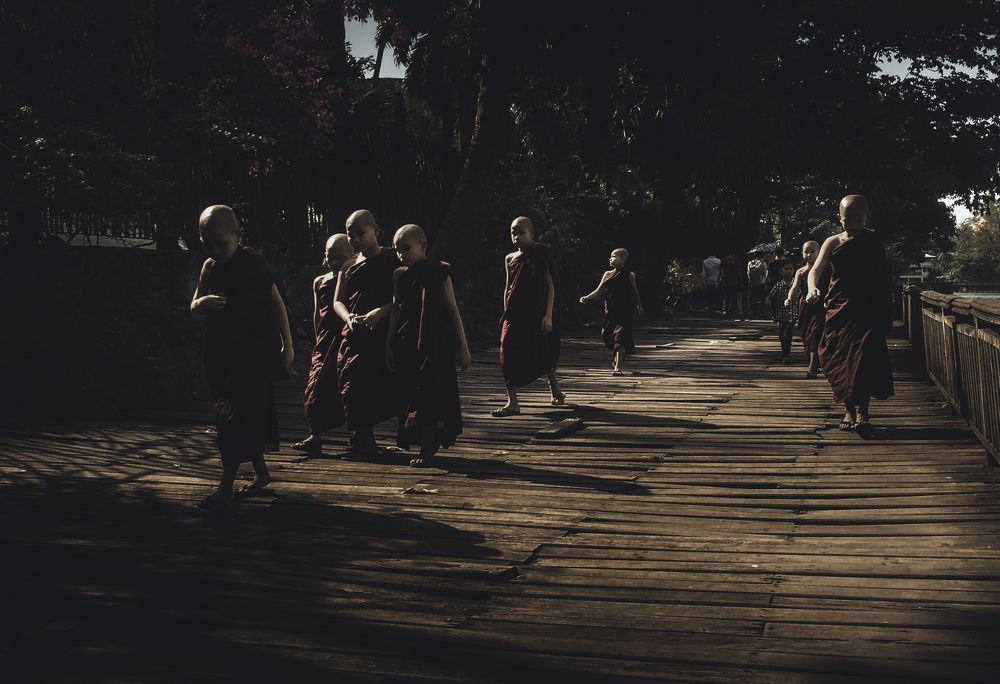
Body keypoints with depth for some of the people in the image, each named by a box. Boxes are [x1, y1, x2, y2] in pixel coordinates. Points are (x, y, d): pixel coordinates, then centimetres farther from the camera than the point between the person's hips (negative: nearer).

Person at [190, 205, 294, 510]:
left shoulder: (254, 262, -8)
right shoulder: (209, 267, 8)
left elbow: (276, 303, -4)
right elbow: (193, 305, 10)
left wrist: (287, 344, -3)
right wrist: (201, 303, -16)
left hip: (254, 351, -6)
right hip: (221, 352, 6)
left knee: (237, 415, -10)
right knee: (248, 416, 14)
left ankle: (226, 486, -9)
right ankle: (261, 472, 28)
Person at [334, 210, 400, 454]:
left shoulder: (391, 260, 1)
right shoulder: (349, 265, 16)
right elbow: (338, 300, 14)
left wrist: (381, 312, -22)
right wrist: (348, 317, -8)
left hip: (383, 332, -5)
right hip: (354, 334, 5)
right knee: (351, 386, 0)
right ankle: (362, 440, 9)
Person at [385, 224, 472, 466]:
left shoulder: (438, 272, -5)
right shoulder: (399, 275, 7)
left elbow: (453, 310, -3)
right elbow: (395, 311, 14)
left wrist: (462, 347, -4)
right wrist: (389, 345, 12)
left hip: (435, 344, -5)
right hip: (406, 344, 5)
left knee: (428, 394, -6)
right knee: (410, 391, 6)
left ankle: (427, 448, 1)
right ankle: (428, 444, 19)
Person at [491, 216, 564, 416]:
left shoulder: (540, 254, -4)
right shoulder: (510, 259, 9)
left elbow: (550, 286, -6)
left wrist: (548, 315, -12)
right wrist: (506, 313, 11)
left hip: (537, 315, -4)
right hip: (515, 314, 4)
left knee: (543, 355, 3)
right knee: (509, 355, -5)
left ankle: (555, 391, 23)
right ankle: (512, 403, 0)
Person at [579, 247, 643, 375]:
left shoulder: (629, 275, 1)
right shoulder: (607, 274, 12)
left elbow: (634, 291, 5)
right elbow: (599, 291, 10)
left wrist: (639, 306, 3)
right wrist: (587, 298, -2)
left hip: (624, 312, -5)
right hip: (610, 311, 5)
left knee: (620, 337, -12)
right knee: (606, 335, 7)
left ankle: (617, 366, -14)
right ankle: (615, 359, 31)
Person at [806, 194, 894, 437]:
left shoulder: (874, 242, 6)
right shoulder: (833, 243, 4)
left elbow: (883, 276, 10)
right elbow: (816, 269, -7)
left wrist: (884, 311, 6)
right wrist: (812, 288, -29)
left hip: (868, 310, -1)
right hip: (839, 308, 2)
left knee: (865, 357, -15)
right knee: (840, 359, 3)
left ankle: (862, 411, -12)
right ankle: (849, 410, 16)